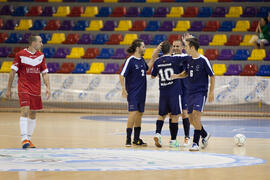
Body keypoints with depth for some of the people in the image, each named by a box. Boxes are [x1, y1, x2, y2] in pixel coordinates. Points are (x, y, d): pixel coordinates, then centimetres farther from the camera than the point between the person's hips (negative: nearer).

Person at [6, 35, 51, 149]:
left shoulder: (41, 56, 8)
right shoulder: (20, 55, -5)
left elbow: (44, 73, 11)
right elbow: (12, 72, -1)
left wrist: (48, 87, -3)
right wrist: (8, 89, -1)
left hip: (36, 89, 5)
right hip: (23, 88, -5)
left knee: (33, 114, 8)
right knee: (25, 111, -18)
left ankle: (28, 139, 16)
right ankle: (24, 138, -21)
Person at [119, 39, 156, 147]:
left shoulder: (141, 60, 10)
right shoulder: (130, 60, -12)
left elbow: (147, 68, 29)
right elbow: (122, 75, -13)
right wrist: (123, 89, -20)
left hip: (141, 92, 7)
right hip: (132, 92, -7)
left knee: (139, 115, 11)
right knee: (133, 113, -14)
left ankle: (136, 139, 19)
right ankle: (128, 139, -9)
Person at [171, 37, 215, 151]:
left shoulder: (203, 60, -13)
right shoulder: (188, 59, 5)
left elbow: (212, 76, -6)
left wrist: (211, 92, -10)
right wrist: (177, 76, 2)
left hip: (201, 92, -7)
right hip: (190, 92, 7)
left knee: (196, 115, -18)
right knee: (191, 118, 9)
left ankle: (196, 143, -13)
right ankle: (205, 135, 33)